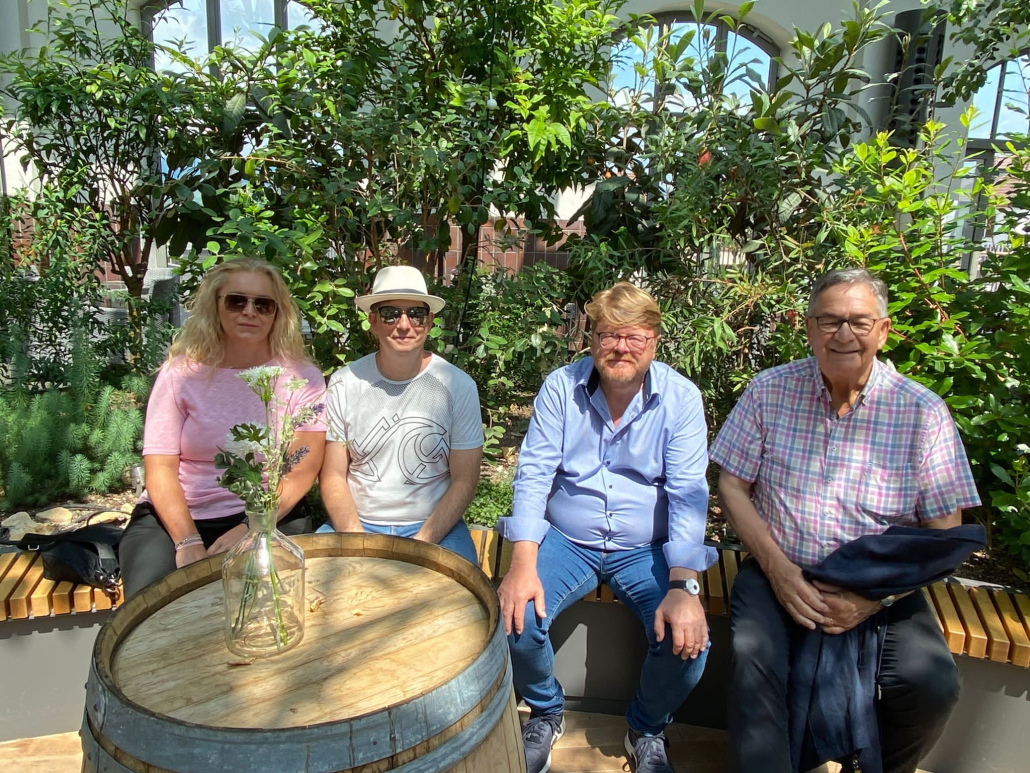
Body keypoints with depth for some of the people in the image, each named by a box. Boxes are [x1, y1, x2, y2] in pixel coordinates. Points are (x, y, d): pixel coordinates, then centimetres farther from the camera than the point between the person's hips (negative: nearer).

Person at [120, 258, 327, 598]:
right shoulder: (181, 373, 0)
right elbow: (160, 468, -5)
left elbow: (302, 470, -9)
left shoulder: (302, 379, -1)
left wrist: (249, 530, -22)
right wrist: (188, 543, -19)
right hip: (175, 516, 0)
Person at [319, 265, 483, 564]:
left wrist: (420, 544, -14)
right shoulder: (344, 383, -2)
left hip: (434, 526, -1)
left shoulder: (458, 386, -6)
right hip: (356, 524, 2)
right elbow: (333, 476, 1)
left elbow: (464, 481, -4)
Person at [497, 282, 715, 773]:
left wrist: (683, 587, -24)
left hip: (646, 550, 0)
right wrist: (523, 566, -21)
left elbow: (688, 495, -12)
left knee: (687, 640, -22)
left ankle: (647, 729, 15)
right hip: (565, 541, 1)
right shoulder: (561, 387, -5)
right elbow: (533, 475, -8)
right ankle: (545, 713, 13)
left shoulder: (681, 398, -7)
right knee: (515, 618, -23)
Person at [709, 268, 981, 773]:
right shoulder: (769, 391, -1)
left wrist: (875, 595, -14)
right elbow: (732, 487, 1)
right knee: (754, 665, -28)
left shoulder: (923, 412, -2)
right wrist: (778, 569, -12)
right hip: (778, 573, 0)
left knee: (933, 685, -21)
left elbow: (943, 532, -1)